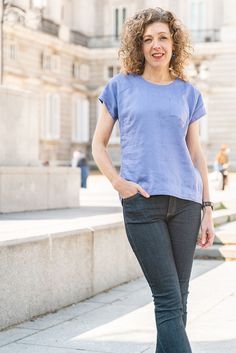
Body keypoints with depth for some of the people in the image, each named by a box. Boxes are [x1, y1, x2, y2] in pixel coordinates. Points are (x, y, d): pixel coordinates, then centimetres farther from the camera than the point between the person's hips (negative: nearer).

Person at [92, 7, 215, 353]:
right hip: (142, 202, -3)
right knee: (168, 299, -8)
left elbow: (196, 154, 14)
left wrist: (207, 209, 8)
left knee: (177, 299, 5)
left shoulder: (188, 93, 13)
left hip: (185, 201, 3)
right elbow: (99, 144, 10)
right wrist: (118, 182, -7)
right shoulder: (121, 87, 8)